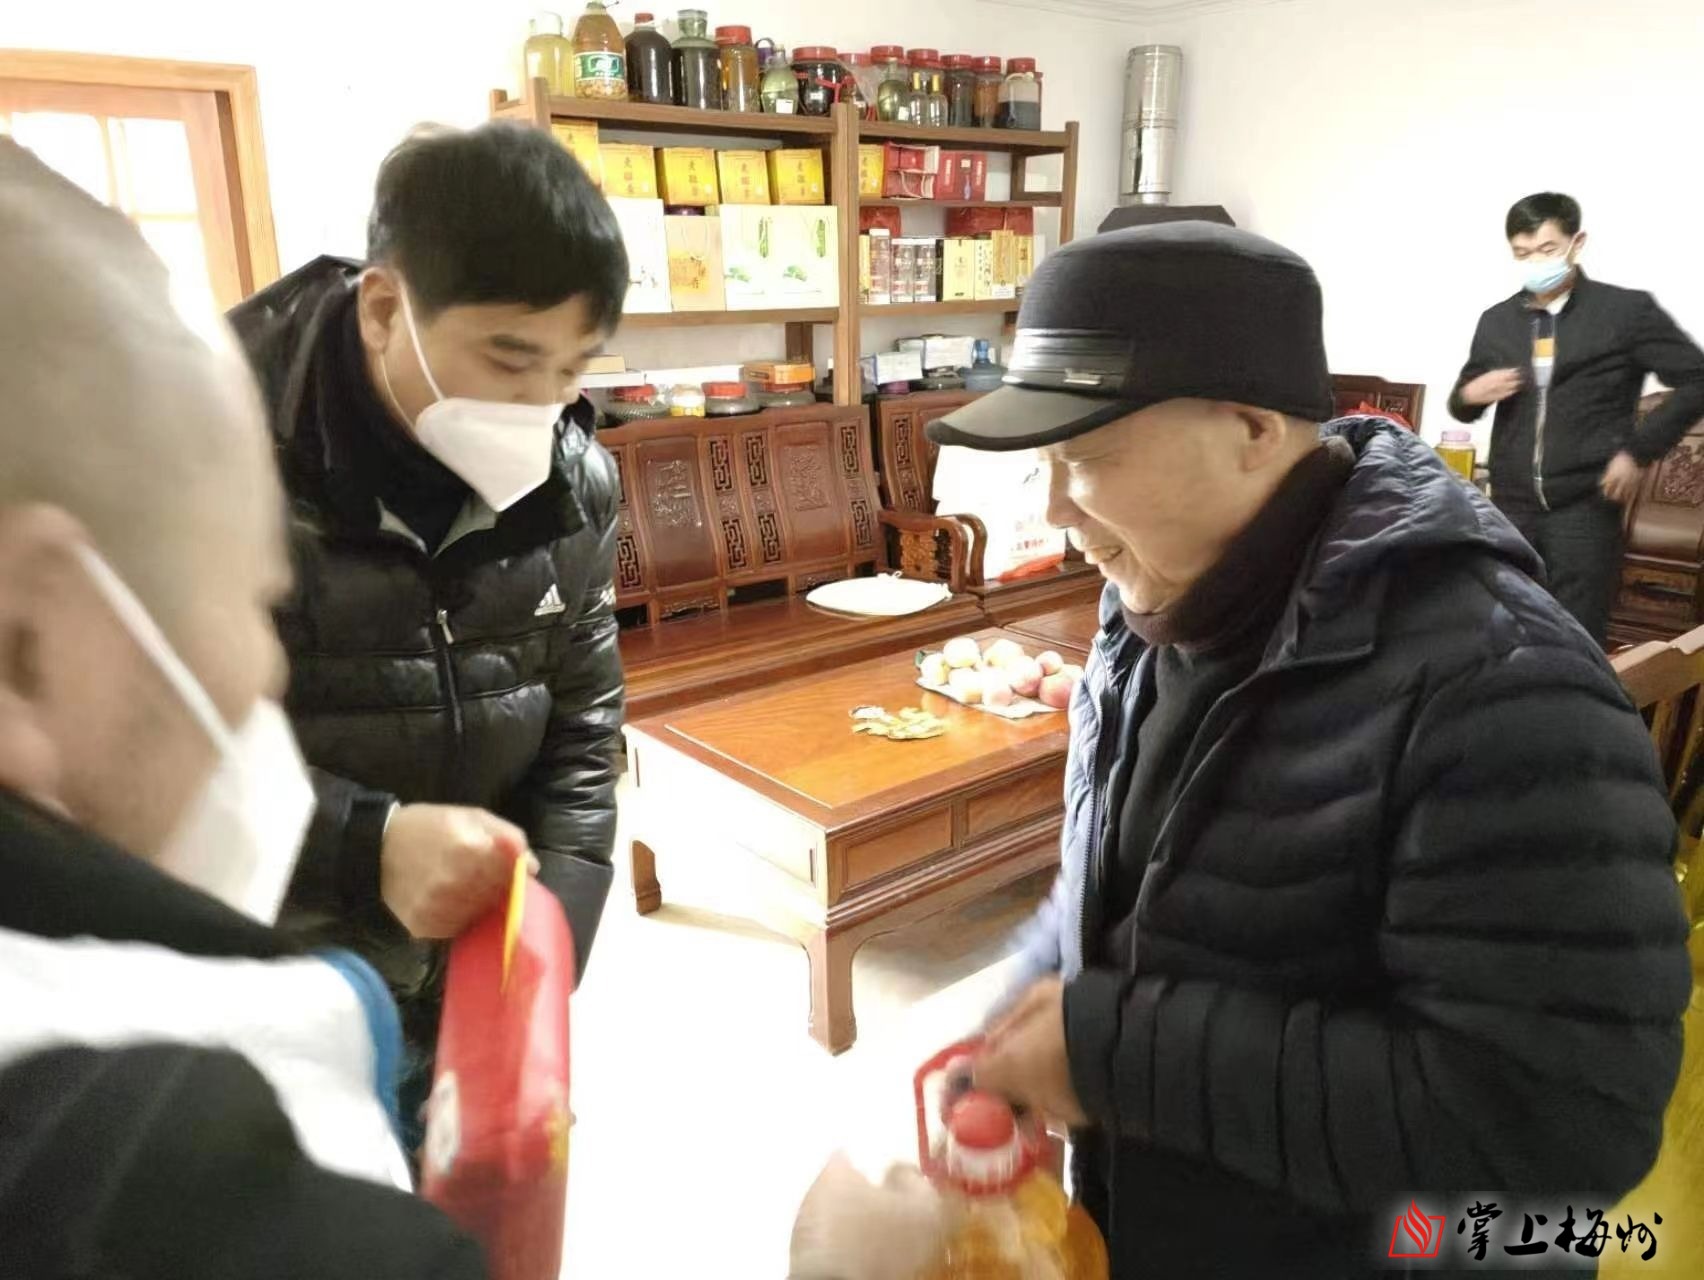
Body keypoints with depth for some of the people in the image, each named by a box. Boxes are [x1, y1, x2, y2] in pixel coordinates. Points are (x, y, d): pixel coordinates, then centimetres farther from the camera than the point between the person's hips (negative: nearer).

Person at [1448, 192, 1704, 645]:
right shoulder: (1496, 321, 10)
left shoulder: (1627, 310, -1)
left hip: (1585, 505, -3)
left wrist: (1639, 450, -7)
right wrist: (1469, 394, -5)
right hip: (1512, 505, 4)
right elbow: (1463, 405, 19)